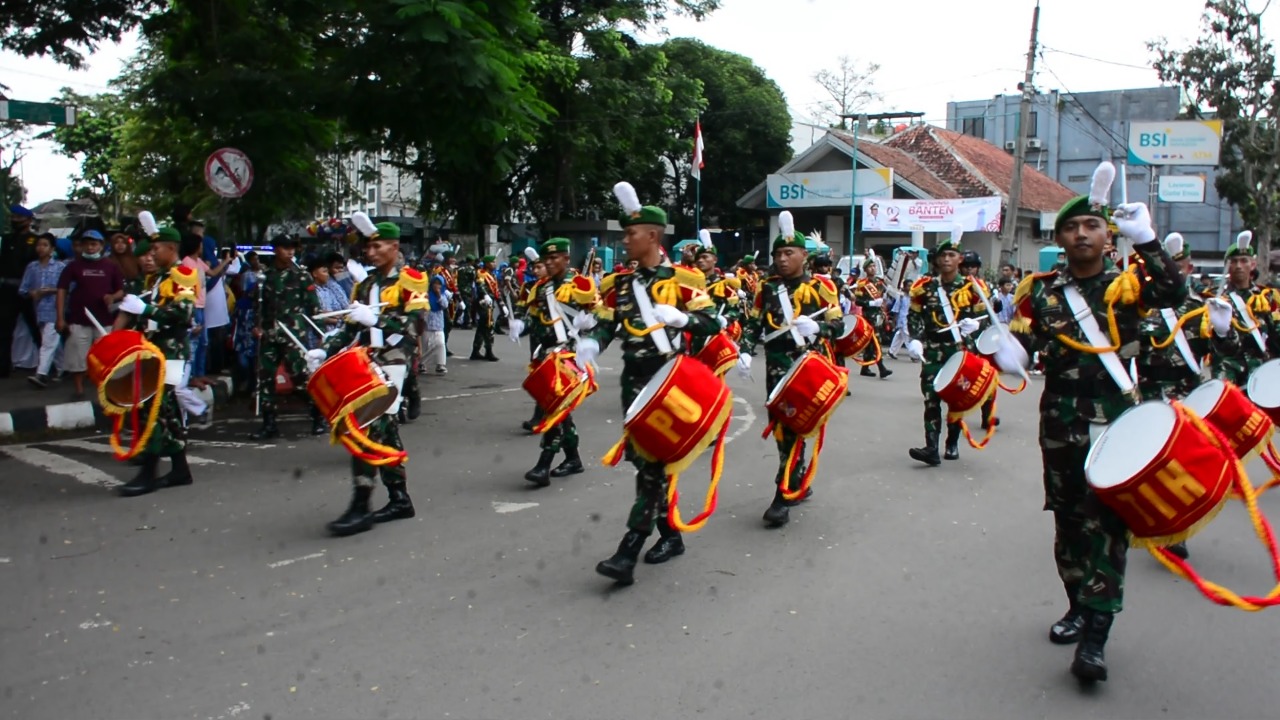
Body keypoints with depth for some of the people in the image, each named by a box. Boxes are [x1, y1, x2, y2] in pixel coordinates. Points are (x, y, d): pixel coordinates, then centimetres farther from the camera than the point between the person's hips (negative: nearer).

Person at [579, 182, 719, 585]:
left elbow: (711, 325, -6)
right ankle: (670, 534, 28)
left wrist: (677, 317, -23)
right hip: (634, 381, 6)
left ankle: (628, 553, -9)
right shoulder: (620, 283, 9)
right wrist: (589, 345, -12)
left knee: (654, 463, -8)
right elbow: (605, 325, 9)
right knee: (642, 459, 11)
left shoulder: (682, 280, -6)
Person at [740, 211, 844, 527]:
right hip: (777, 369, 5)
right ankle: (798, 484, 29)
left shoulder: (820, 286, -2)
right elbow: (754, 324, 12)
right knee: (780, 428, 10)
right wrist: (745, 352, -3)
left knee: (794, 429, -9)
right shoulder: (767, 287, 9)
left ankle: (783, 496, -7)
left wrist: (816, 327, -23)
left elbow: (838, 325, -3)